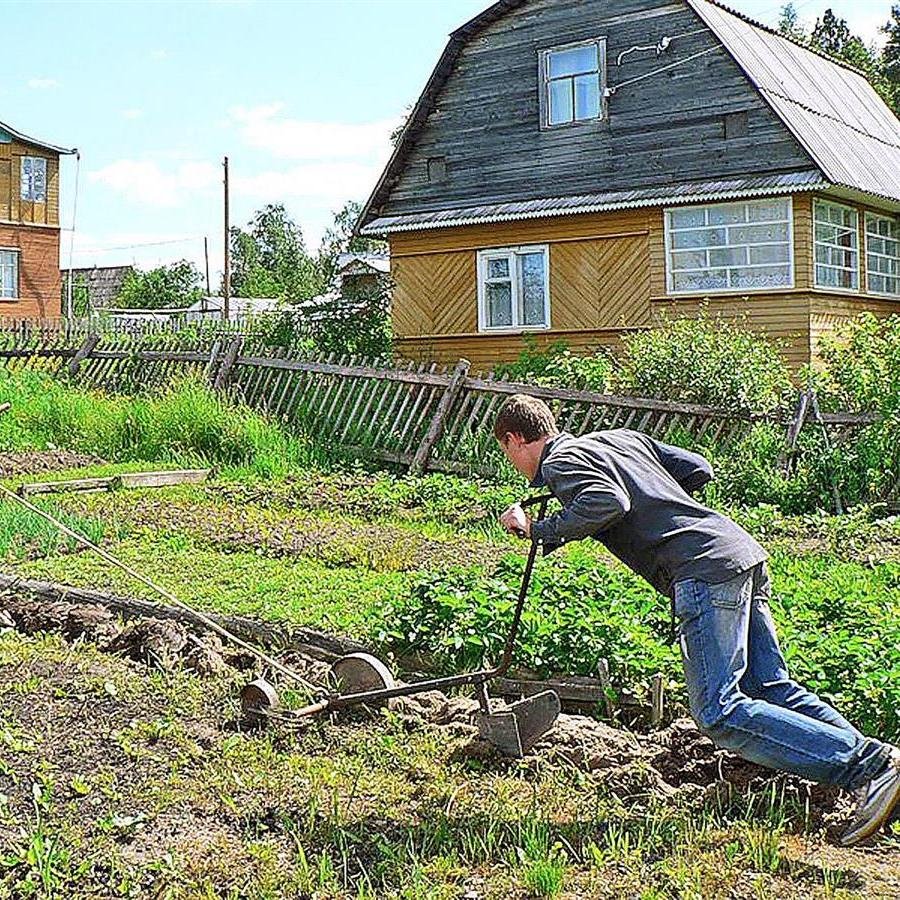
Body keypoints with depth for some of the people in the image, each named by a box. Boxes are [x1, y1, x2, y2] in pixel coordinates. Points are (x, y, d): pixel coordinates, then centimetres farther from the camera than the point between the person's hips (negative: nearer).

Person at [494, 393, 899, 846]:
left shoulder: (560, 461, 2)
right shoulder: (623, 436, 27)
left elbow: (609, 503, -18)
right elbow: (698, 469, 25)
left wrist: (538, 530, -6)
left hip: (704, 570, -9)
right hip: (742, 552, 9)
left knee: (719, 712, -11)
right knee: (772, 690, 11)